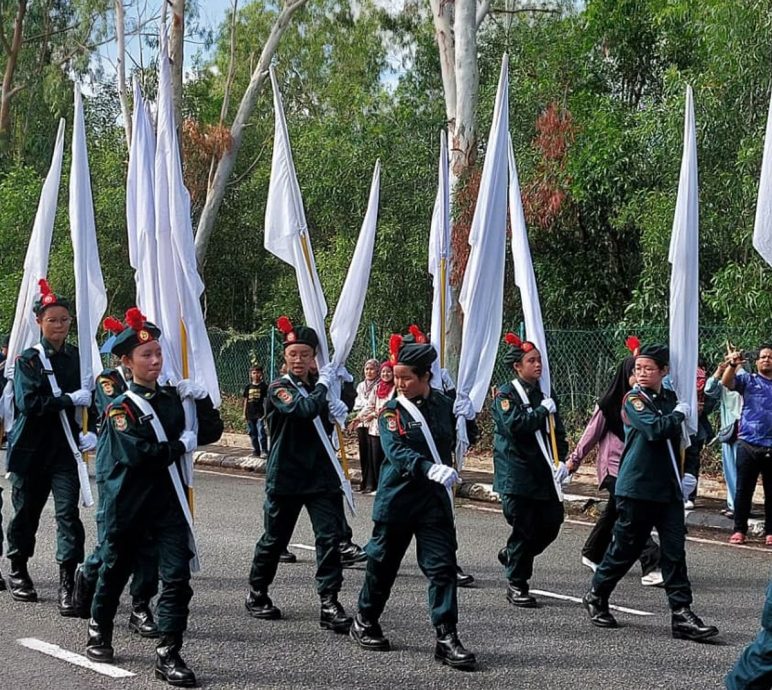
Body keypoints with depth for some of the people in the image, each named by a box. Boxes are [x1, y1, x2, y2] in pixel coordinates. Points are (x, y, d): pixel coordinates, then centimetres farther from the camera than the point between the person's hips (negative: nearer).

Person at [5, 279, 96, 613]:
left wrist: (90, 433, -7)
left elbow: (90, 398, 8)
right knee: (26, 511, 12)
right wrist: (70, 399, -20)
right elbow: (27, 402, -17)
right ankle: (18, 573, 33)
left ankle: (67, 585, -10)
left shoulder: (77, 357, 4)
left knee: (68, 511, -10)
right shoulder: (28, 360, -4)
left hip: (65, 449, 1)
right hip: (30, 448, -1)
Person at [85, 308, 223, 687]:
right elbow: (138, 453, -22)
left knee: (177, 575, -8)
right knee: (115, 570, 14)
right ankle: (99, 630, 39)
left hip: (169, 501, 3)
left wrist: (201, 397, -7)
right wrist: (182, 446, -13)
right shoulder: (121, 408, -8)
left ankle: (168, 654, -3)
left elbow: (212, 432, 7)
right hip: (128, 504, -3)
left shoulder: (173, 398, 6)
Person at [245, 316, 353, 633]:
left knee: (331, 536, -6)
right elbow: (304, 409, -29)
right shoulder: (279, 388, -9)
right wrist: (323, 385, -15)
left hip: (321, 475, 5)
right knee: (274, 539, 8)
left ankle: (330, 604, -4)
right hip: (285, 477, -4)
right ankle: (256, 595, 28)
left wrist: (336, 413, -1)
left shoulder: (319, 388, 11)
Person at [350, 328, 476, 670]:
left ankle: (447, 639, -1)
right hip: (397, 500, -2)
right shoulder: (392, 411, -8)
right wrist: (430, 468, -41)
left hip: (435, 501, 2)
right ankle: (365, 623, 32)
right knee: (382, 564, 11)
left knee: (442, 567, -4)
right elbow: (397, 452, -25)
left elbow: (453, 441, 19)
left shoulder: (443, 405, 2)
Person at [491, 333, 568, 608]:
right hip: (516, 475, -6)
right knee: (524, 528, -5)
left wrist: (561, 461, -2)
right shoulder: (506, 394, -5)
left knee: (552, 523, 5)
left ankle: (511, 555, 31)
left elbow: (558, 433, 14)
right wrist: (542, 411, -13)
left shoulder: (544, 396, 13)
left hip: (543, 473, 6)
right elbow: (514, 424, -22)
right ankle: (516, 585, 11)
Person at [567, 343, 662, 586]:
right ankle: (652, 566, -17)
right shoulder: (609, 404, -10)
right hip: (614, 466, -6)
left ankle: (592, 555, 37)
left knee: (614, 512, 19)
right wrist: (575, 459, 3)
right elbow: (592, 432, -2)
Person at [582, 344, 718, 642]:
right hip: (637, 488, -5)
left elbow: (683, 436, 25)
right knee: (625, 549, 5)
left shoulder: (670, 398, 11)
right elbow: (655, 429, -24)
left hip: (669, 489, 5)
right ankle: (596, 598, 24)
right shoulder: (634, 399, -8)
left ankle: (682, 615, 0)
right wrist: (679, 414, -9)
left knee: (674, 551, 0)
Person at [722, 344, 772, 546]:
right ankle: (739, 530, 10)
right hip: (748, 445, -2)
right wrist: (733, 365, -29)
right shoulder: (748, 380, 6)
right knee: (744, 490, 2)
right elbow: (727, 382, -11)